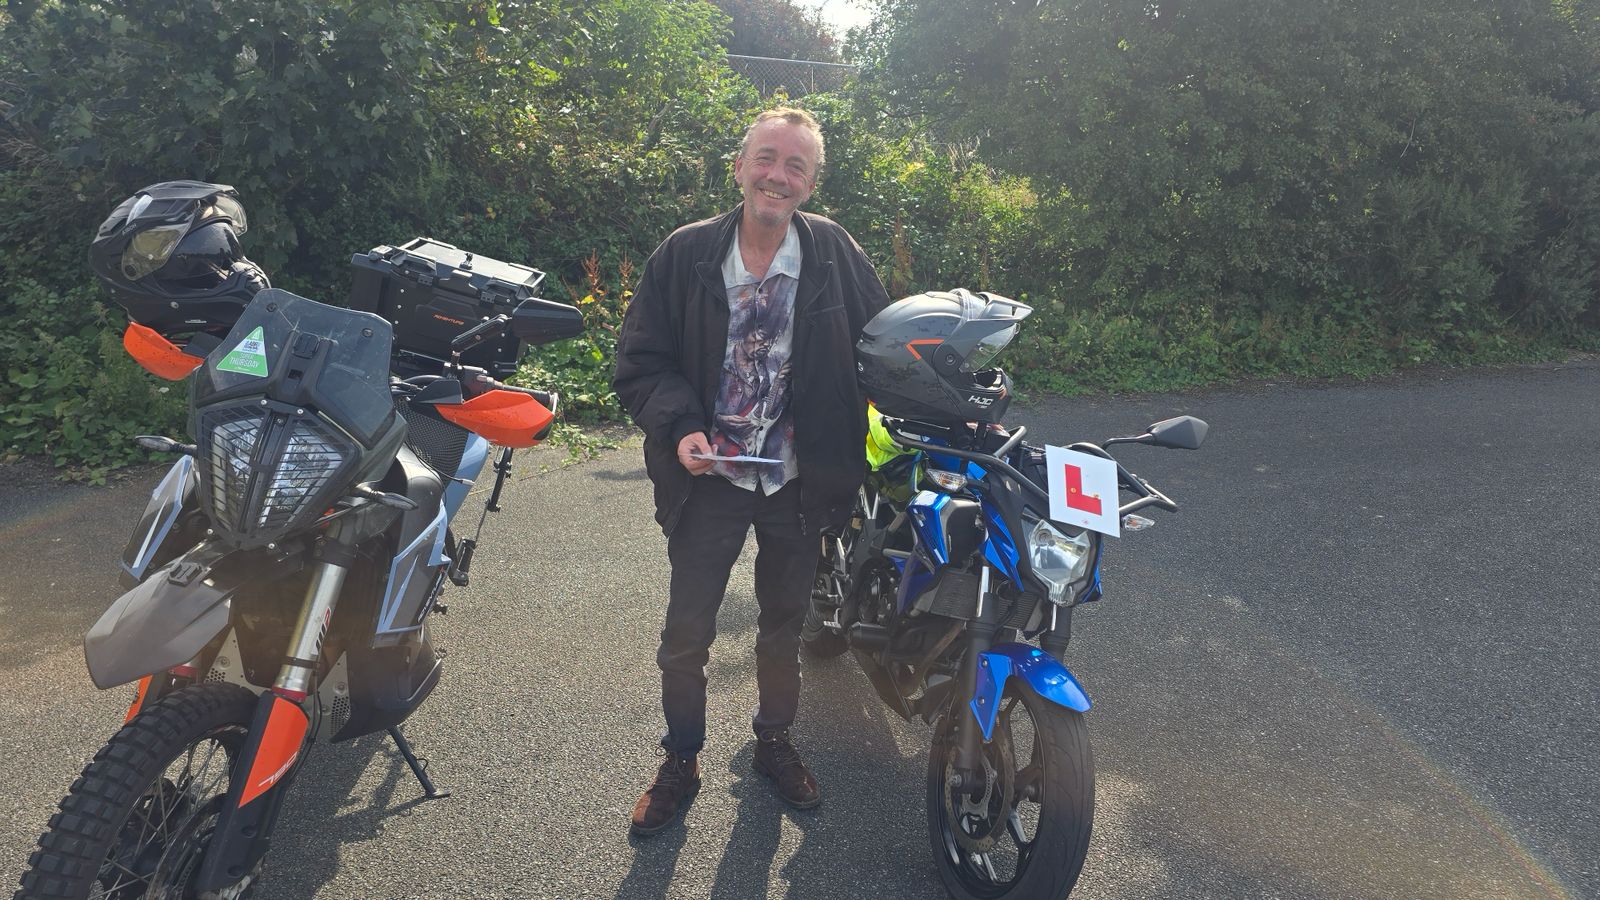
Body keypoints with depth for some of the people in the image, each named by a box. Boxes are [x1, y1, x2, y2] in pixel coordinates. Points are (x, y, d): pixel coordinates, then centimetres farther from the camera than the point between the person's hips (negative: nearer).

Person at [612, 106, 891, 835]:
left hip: (797, 479, 1)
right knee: (686, 634, 8)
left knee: (785, 624, 19)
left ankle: (774, 741, 43)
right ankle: (681, 761, 33)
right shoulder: (685, 254, -9)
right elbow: (639, 360, -6)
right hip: (709, 475, -1)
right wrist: (679, 426, -21)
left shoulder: (834, 251, -7)